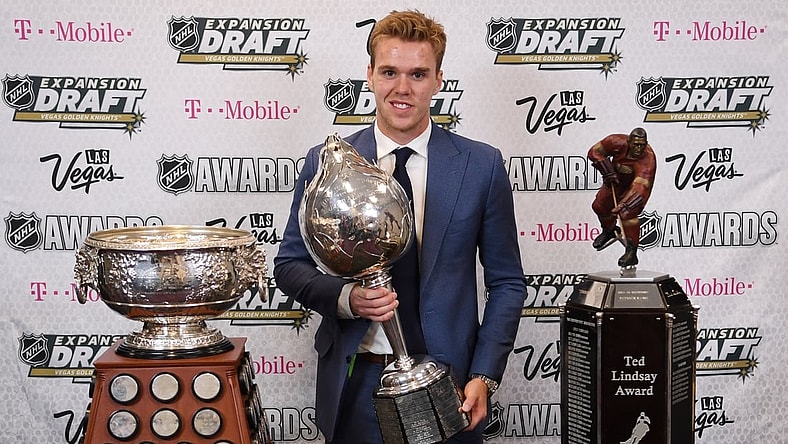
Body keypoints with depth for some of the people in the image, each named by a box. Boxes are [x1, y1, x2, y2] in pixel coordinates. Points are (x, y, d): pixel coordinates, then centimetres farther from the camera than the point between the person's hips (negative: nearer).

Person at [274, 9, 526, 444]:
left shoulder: (482, 166, -3)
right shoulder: (325, 163, -2)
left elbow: (506, 283, 2)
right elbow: (289, 265, 5)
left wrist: (484, 376, -8)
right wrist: (346, 298, -15)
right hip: (354, 386, 1)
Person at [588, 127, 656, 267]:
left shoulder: (648, 159, -39)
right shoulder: (618, 143, -30)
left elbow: (638, 187, -47)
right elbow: (594, 151, -17)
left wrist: (625, 204, -57)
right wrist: (607, 171, -25)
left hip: (638, 184, -5)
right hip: (617, 180, 5)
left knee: (627, 213, -25)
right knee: (599, 205, 8)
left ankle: (632, 252, -18)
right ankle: (609, 231, 39)